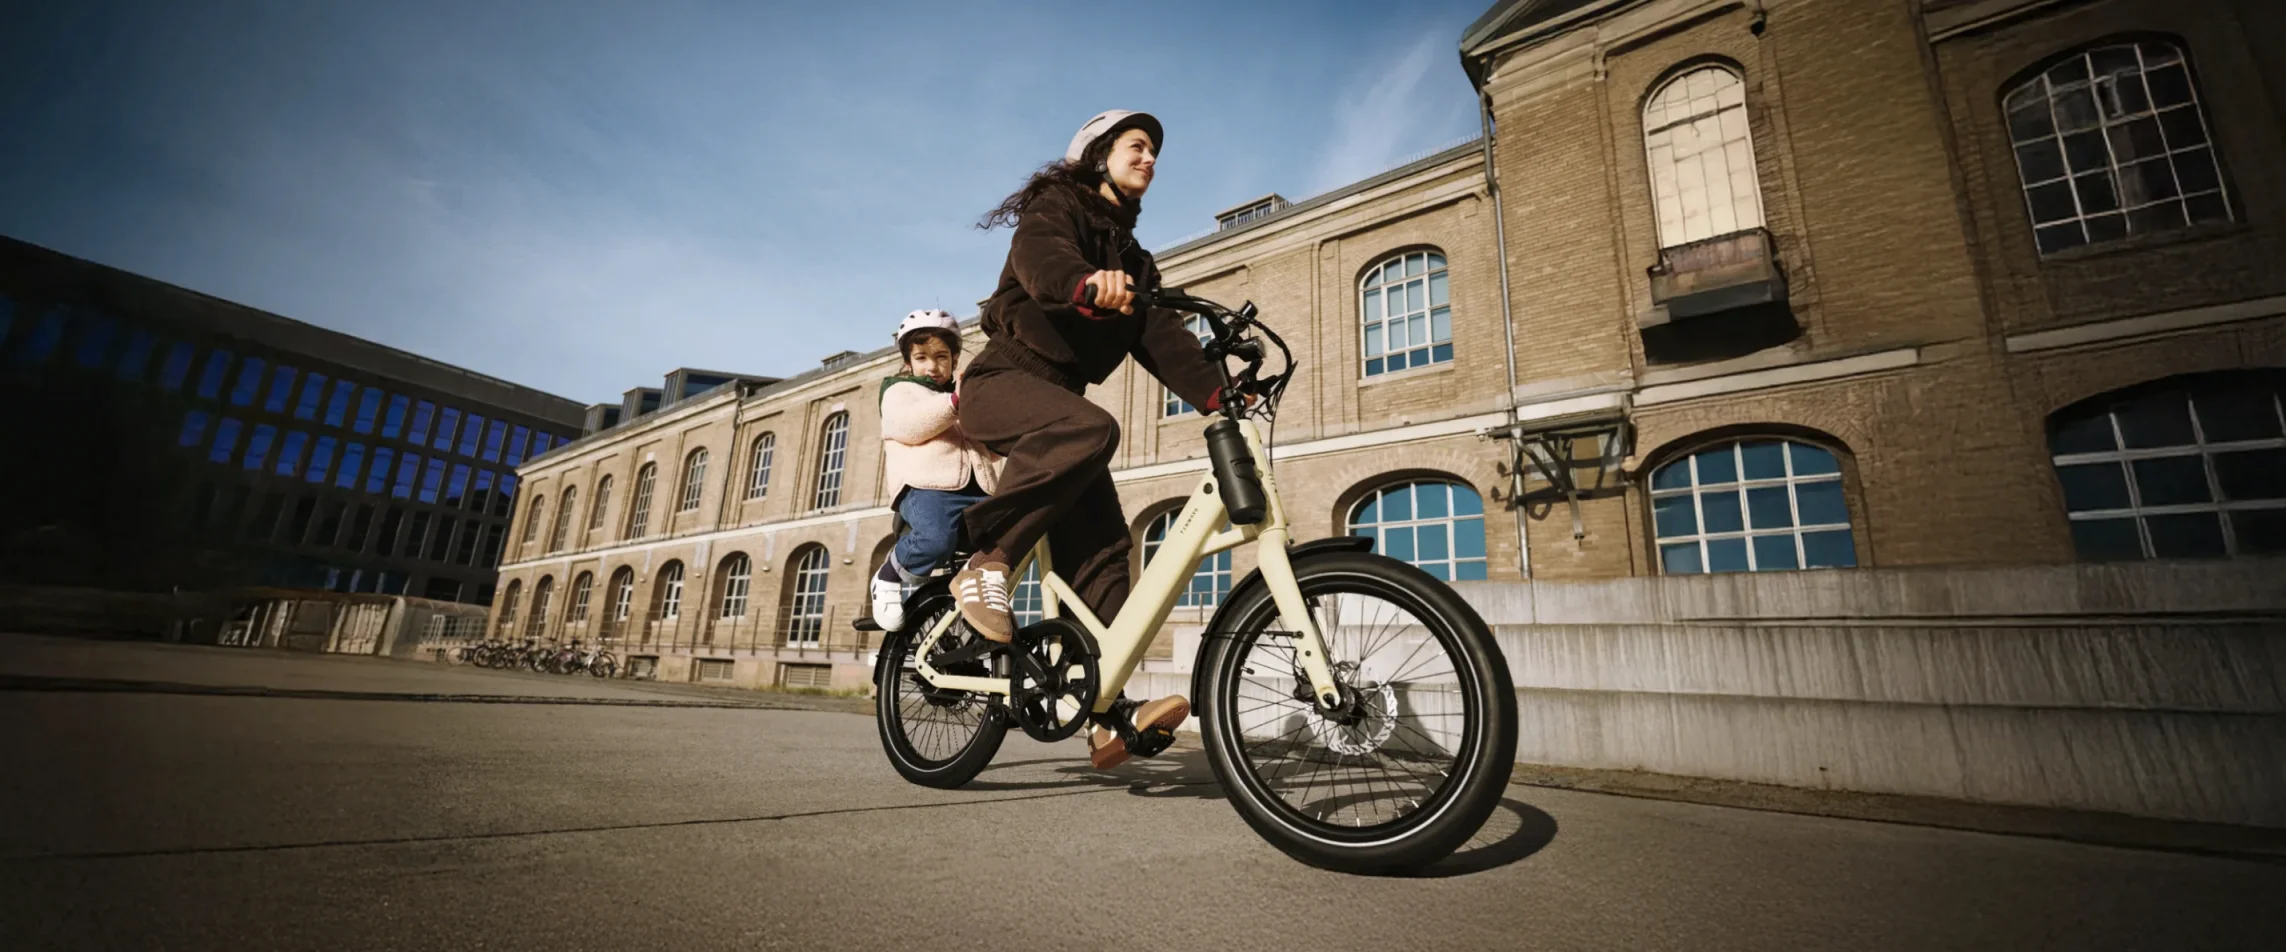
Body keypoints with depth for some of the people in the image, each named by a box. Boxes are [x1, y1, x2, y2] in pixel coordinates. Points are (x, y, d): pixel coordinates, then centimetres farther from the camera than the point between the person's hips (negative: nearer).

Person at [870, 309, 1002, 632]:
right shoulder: (899, 390, 17)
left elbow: (992, 448, 27)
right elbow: (909, 426, -8)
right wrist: (954, 402, -20)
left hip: (977, 491, 5)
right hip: (926, 486, -5)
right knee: (935, 541, -34)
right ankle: (888, 576, -4)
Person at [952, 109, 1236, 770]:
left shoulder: (1131, 257, 22)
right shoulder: (1057, 207, 2)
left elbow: (1160, 335, 7)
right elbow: (1039, 256, -23)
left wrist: (1216, 393, -11)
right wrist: (1086, 283, -47)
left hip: (1056, 394, 7)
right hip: (1003, 381, -6)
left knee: (1101, 545, -10)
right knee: (1091, 428, -38)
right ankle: (985, 565, -26)